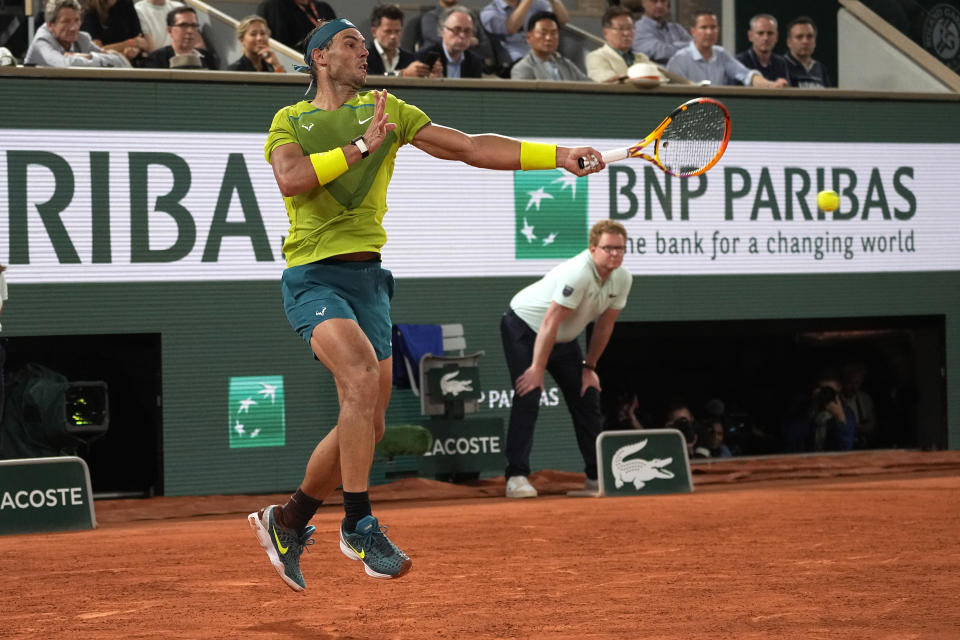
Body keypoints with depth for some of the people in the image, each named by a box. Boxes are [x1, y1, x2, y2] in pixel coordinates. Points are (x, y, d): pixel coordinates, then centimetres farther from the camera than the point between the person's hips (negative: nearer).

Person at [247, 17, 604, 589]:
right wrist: (359, 147, -15)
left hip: (368, 278, 5)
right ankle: (359, 523, -20)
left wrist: (557, 156, -2)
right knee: (362, 372, -29)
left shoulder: (387, 111, 13)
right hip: (314, 276, -5)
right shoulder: (290, 121, 6)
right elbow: (291, 178, -15)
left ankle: (287, 522, 23)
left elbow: (470, 148, 7)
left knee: (367, 427, 4)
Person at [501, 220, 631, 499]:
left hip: (564, 339, 8)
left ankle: (597, 475, 14)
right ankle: (517, 477, -21)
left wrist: (589, 367, 2)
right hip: (524, 328, -8)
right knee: (528, 396, -20)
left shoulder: (622, 279, -11)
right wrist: (537, 368, -32)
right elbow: (550, 323, -34)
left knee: (587, 397, 5)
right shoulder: (578, 274, -35)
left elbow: (604, 326, 0)